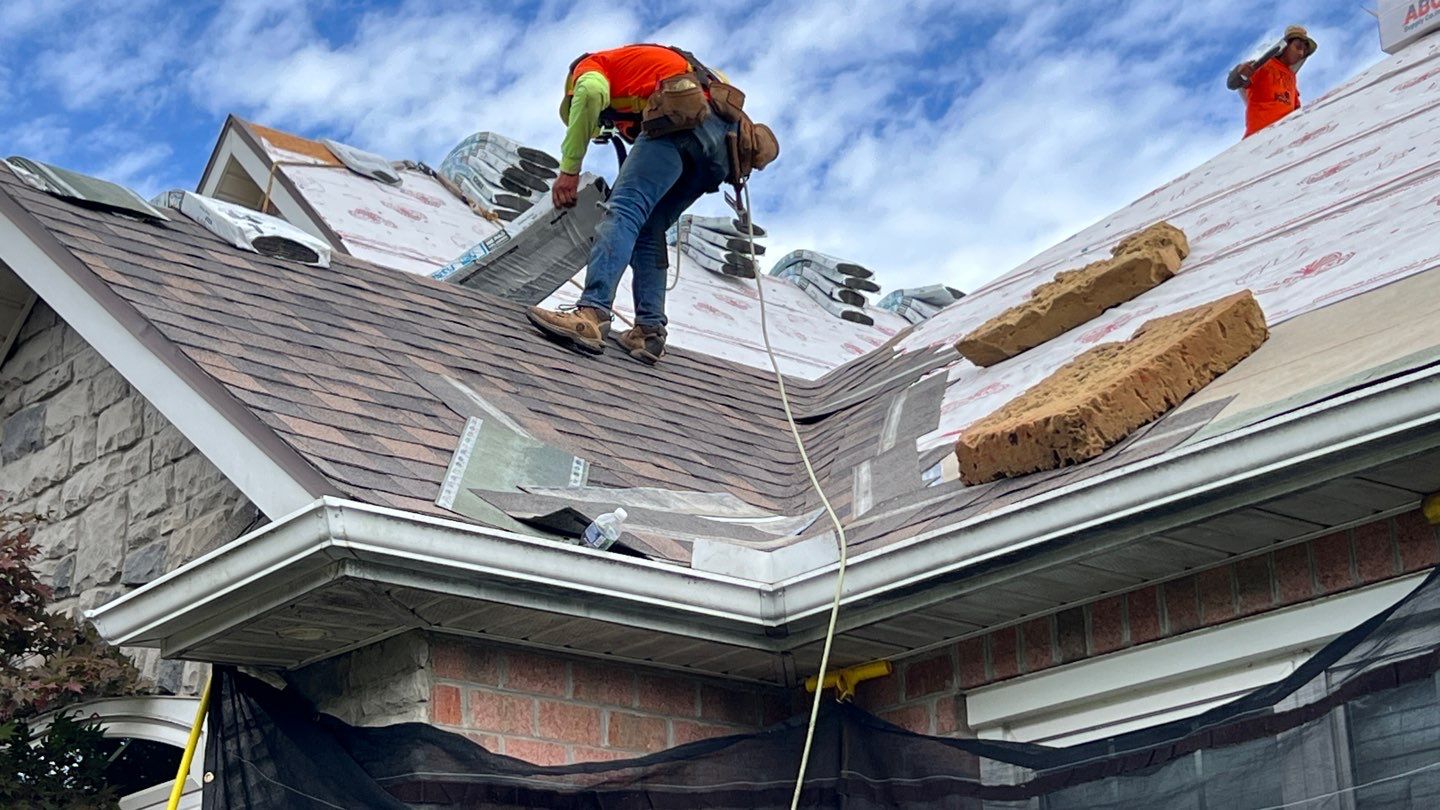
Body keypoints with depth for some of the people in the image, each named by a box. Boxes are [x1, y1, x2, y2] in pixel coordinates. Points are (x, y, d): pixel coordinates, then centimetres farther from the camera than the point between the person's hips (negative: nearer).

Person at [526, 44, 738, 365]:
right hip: (721, 145, 8)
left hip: (681, 116, -8)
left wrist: (569, 169, -6)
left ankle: (591, 314, -37)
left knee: (623, 213, -19)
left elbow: (591, 92, -7)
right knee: (648, 230, 13)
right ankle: (649, 330, -1)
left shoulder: (590, 65, 20)